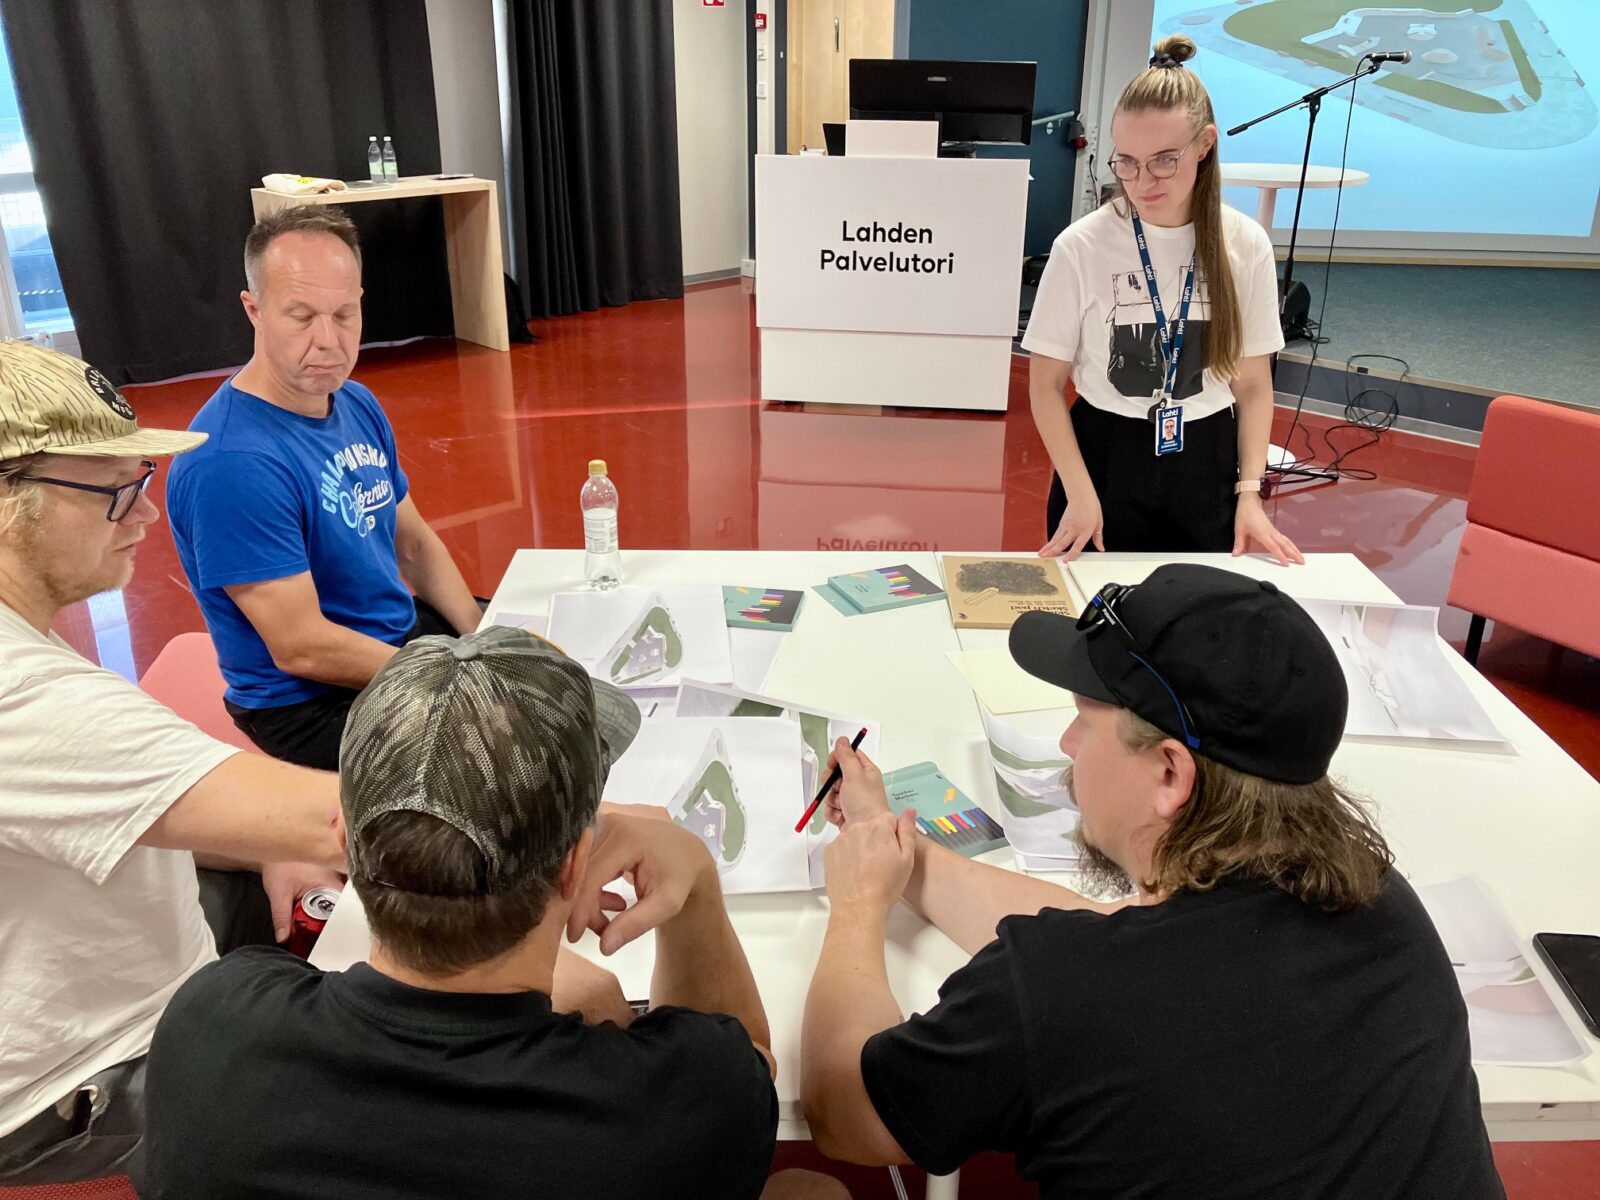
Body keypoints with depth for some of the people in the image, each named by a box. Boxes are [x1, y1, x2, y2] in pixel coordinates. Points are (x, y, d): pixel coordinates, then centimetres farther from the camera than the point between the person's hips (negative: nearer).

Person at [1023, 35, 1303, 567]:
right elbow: (1046, 384, -6)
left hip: (1206, 466, 2)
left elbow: (1253, 384, 3)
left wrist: (1249, 493, -6)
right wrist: (1080, 493, -14)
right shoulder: (1082, 246, -11)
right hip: (1104, 458, -2)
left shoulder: (1245, 245, -4)